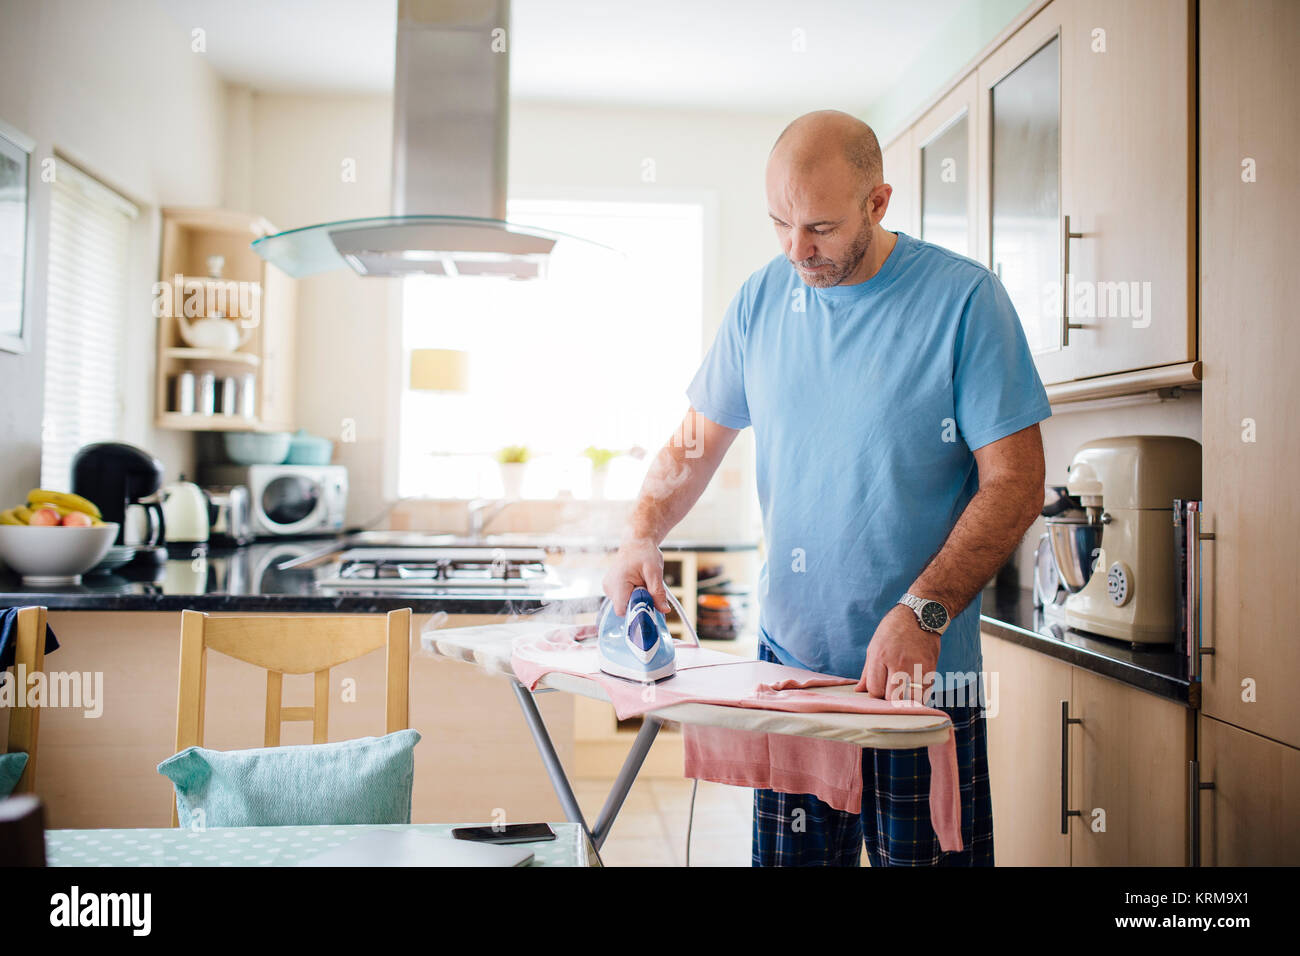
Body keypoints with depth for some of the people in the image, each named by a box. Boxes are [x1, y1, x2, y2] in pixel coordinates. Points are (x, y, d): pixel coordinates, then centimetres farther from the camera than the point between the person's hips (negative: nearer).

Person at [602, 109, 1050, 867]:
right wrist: (643, 534, -5)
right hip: (787, 656, 4)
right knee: (788, 858, 12)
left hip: (924, 673, -3)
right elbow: (697, 442, 12)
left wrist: (922, 613, -20)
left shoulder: (965, 299, -8)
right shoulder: (761, 300, 5)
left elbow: (1015, 482, -10)